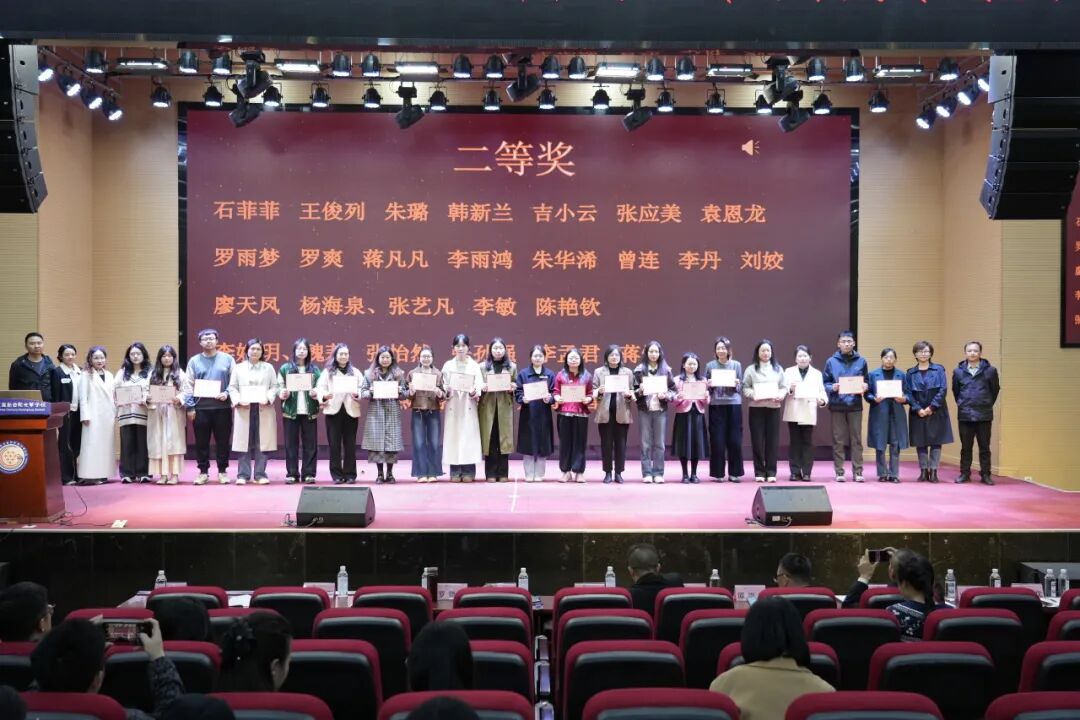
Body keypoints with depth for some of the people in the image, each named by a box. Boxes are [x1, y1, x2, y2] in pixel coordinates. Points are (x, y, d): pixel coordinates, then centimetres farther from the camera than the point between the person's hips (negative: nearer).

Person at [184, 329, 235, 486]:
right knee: (201, 442, 4)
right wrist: (190, 407, -3)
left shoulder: (227, 359, 7)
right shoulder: (194, 361, 9)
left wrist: (227, 393, -13)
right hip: (200, 408, 1)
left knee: (222, 441, 3)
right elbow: (189, 385, 5)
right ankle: (203, 472, 13)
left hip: (222, 407, -1)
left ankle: (222, 471, 12)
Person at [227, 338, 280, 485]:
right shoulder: (238, 368, 11)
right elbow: (232, 388, 6)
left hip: (264, 410, 0)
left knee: (262, 443, -1)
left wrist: (268, 399, -12)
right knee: (244, 443, -1)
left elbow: (274, 387, 5)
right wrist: (238, 401, -10)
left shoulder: (269, 368, 12)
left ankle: (260, 474, 5)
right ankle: (243, 474, 4)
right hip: (243, 409, 0)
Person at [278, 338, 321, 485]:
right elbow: (279, 387, 3)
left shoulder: (315, 369, 8)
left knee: (310, 443, 2)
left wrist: (316, 393, -13)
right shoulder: (285, 368, 4)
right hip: (290, 411, -1)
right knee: (291, 443, 2)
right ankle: (292, 474, 7)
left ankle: (308, 473, 8)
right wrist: (282, 394, -17)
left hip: (310, 411, 1)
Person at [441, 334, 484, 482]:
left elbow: (479, 387, -1)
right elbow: (443, 386, 5)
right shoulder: (448, 365, 7)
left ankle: (468, 472, 2)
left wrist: (473, 392, -20)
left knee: (469, 436, -3)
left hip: (469, 407, -1)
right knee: (453, 437, -2)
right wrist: (446, 391, -16)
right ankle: (455, 472, 3)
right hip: (453, 406, 1)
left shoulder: (474, 366, 5)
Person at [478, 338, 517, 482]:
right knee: (489, 439, -1)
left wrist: (513, 388, -10)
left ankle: (503, 473, 6)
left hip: (505, 407, 1)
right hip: (488, 407, -1)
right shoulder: (483, 367, 8)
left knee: (504, 438, 1)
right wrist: (482, 388, -14)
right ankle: (491, 473, 3)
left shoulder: (512, 366, 11)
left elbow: (517, 387, 11)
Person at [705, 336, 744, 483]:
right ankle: (718, 473, 7)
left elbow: (741, 387, 10)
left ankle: (734, 473, 10)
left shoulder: (736, 365, 7)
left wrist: (736, 385, -11)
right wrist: (709, 386, -12)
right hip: (716, 405, -1)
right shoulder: (710, 365, 6)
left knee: (735, 440, 1)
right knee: (717, 441, -1)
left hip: (733, 404, 1)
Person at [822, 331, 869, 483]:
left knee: (856, 439, 1)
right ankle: (839, 472, 7)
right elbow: (824, 383, 5)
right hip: (837, 405, -1)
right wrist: (832, 387, -14)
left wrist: (865, 387, -8)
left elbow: (867, 381, 13)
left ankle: (858, 472, 6)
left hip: (855, 405, 1)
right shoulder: (831, 362, 5)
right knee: (838, 440, 2)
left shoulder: (861, 361, 8)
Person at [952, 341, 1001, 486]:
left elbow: (995, 389, 8)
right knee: (966, 447, 8)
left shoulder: (990, 370, -3)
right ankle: (965, 474, 15)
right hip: (965, 415, 1)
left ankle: (985, 475, 11)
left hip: (984, 415, -1)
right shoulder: (958, 371, 1)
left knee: (984, 447, 4)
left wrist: (988, 404, 10)